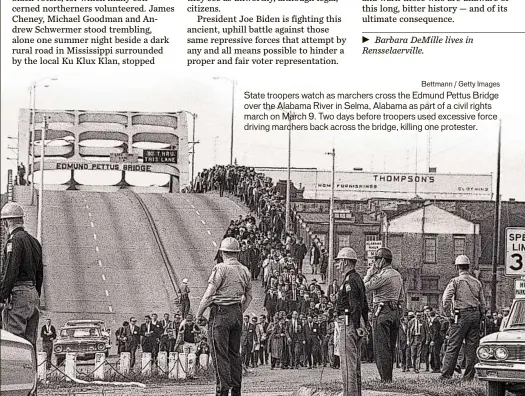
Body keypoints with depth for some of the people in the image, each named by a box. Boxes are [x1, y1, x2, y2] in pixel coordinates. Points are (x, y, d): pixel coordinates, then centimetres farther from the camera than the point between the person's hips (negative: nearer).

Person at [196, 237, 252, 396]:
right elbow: (248, 297, 18)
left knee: (220, 354, -4)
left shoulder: (221, 268, -12)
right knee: (234, 353, 13)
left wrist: (199, 314, -6)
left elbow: (209, 294, -15)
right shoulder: (245, 271, 9)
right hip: (237, 314, 7)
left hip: (220, 313, -7)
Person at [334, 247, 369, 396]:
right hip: (357, 323, 10)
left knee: (348, 362, -11)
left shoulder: (350, 280, -14)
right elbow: (365, 306, 21)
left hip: (349, 323, -10)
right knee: (355, 363, 13)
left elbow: (355, 305, -21)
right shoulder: (358, 279, 19)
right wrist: (364, 325, 20)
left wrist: (357, 326, -22)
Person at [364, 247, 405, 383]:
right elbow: (402, 298, 20)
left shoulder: (383, 276, -13)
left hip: (382, 312, -9)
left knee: (381, 347, -7)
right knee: (391, 348, 12)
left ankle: (385, 378, -10)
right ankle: (389, 378, 15)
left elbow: (364, 288, -11)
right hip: (395, 313, 9)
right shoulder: (397, 275, 15)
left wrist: (369, 274, 2)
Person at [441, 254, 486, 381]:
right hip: (476, 314, 4)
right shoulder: (477, 282, 12)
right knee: (471, 347, 6)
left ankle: (446, 374, -6)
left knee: (453, 346, -3)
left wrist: (449, 313, -3)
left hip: (461, 315, -4)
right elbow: (483, 303, 12)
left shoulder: (455, 281, -2)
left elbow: (446, 298, -13)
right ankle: (469, 376, 6)